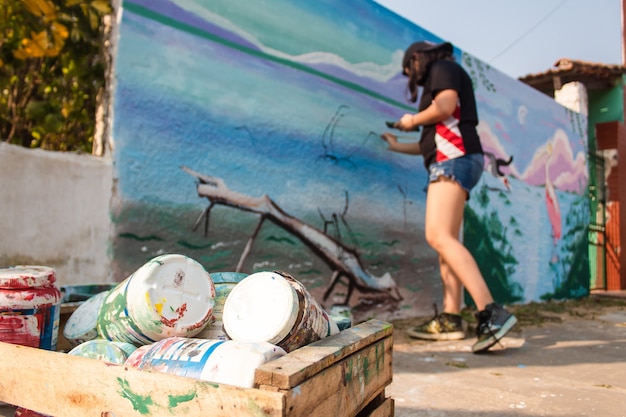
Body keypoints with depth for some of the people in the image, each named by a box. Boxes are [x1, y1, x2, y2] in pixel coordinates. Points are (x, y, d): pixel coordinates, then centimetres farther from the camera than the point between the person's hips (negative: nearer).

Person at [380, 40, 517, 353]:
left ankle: (491, 313, -32)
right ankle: (450, 320, 4)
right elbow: (431, 144, 30)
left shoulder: (442, 67, 6)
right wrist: (398, 146, 40)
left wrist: (412, 121, 1)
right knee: (446, 241, 5)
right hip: (449, 161, 11)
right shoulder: (440, 79, 32)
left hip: (454, 157, -11)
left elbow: (445, 106, -16)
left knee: (438, 236, -24)